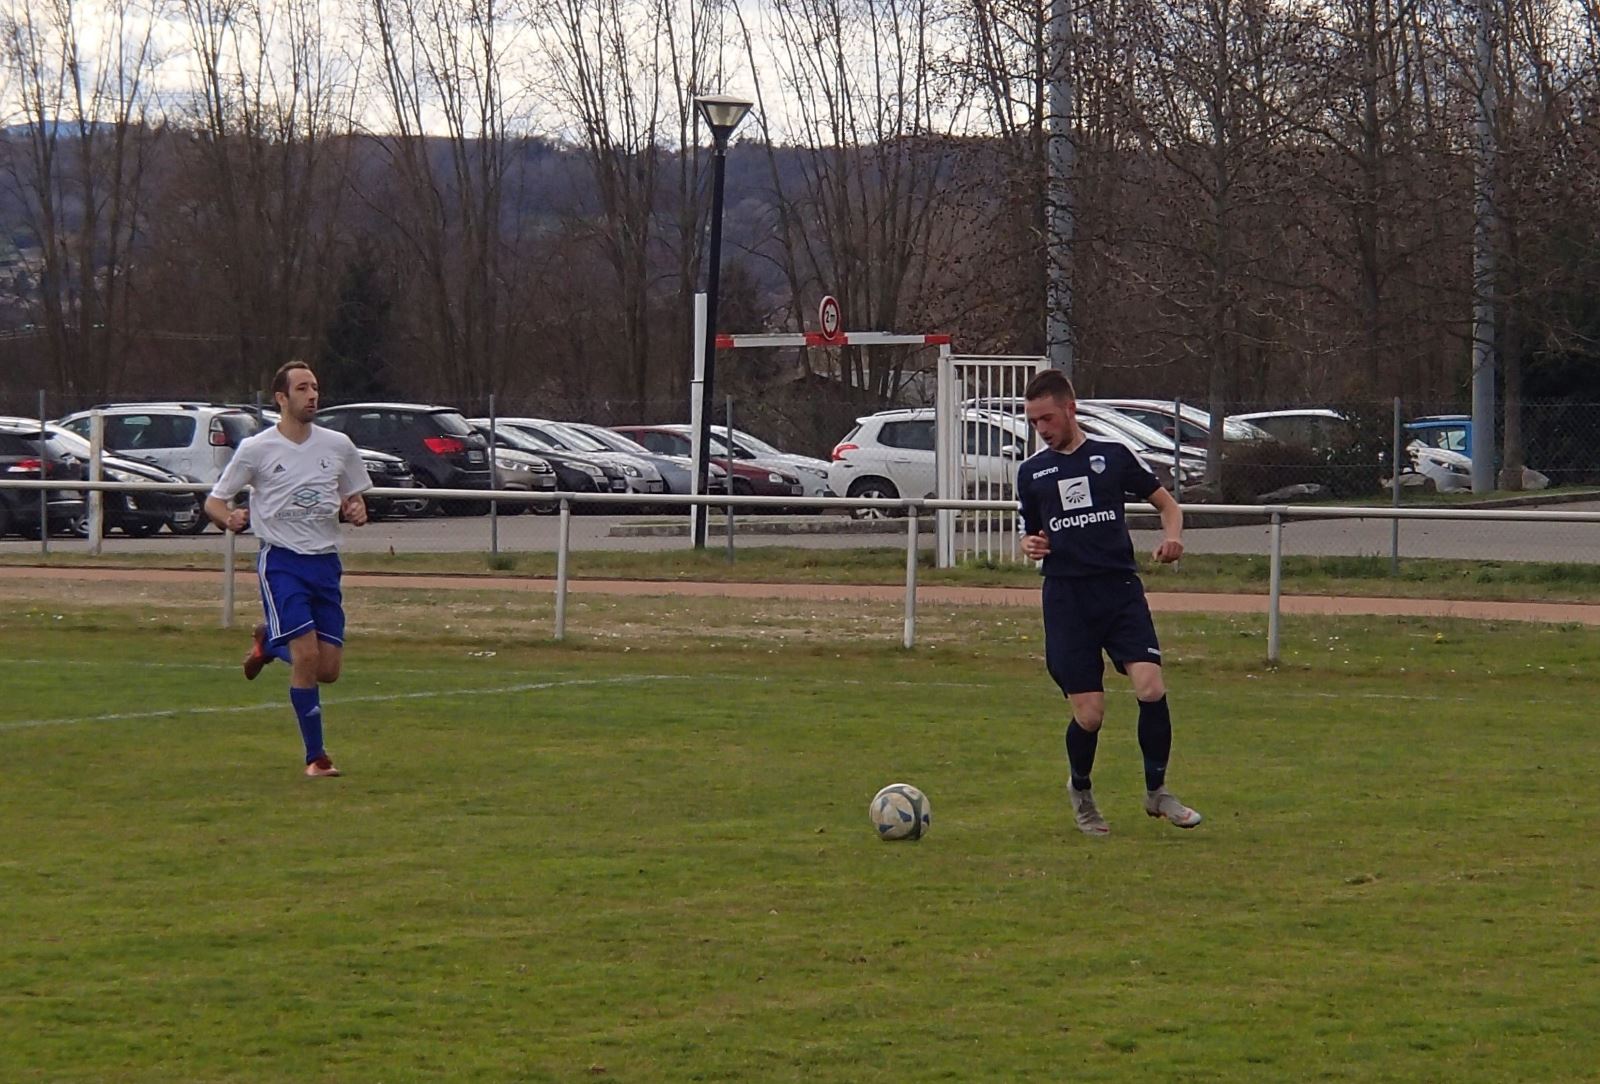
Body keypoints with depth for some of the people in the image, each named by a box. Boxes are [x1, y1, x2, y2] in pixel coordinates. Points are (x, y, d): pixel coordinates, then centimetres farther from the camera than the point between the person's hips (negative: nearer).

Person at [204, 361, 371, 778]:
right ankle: (315, 756, -4)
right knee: (307, 656, -17)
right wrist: (231, 518, -20)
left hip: (326, 561, 4)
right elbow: (214, 501, 3)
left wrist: (355, 511, -6)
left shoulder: (338, 446, 7)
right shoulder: (255, 449, -3)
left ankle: (269, 640, 33)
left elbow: (355, 499, 18)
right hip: (281, 560, -4)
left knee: (328, 670, 1)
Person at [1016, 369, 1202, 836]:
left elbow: (1167, 504, 12)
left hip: (1121, 590, -1)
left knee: (1151, 688, -19)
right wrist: (1030, 545, -1)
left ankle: (1157, 790, 1)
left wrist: (1172, 535, -9)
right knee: (1089, 713, -6)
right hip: (1066, 600, 1)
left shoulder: (1113, 456, 7)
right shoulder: (1032, 472, 12)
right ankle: (1081, 792, 23)